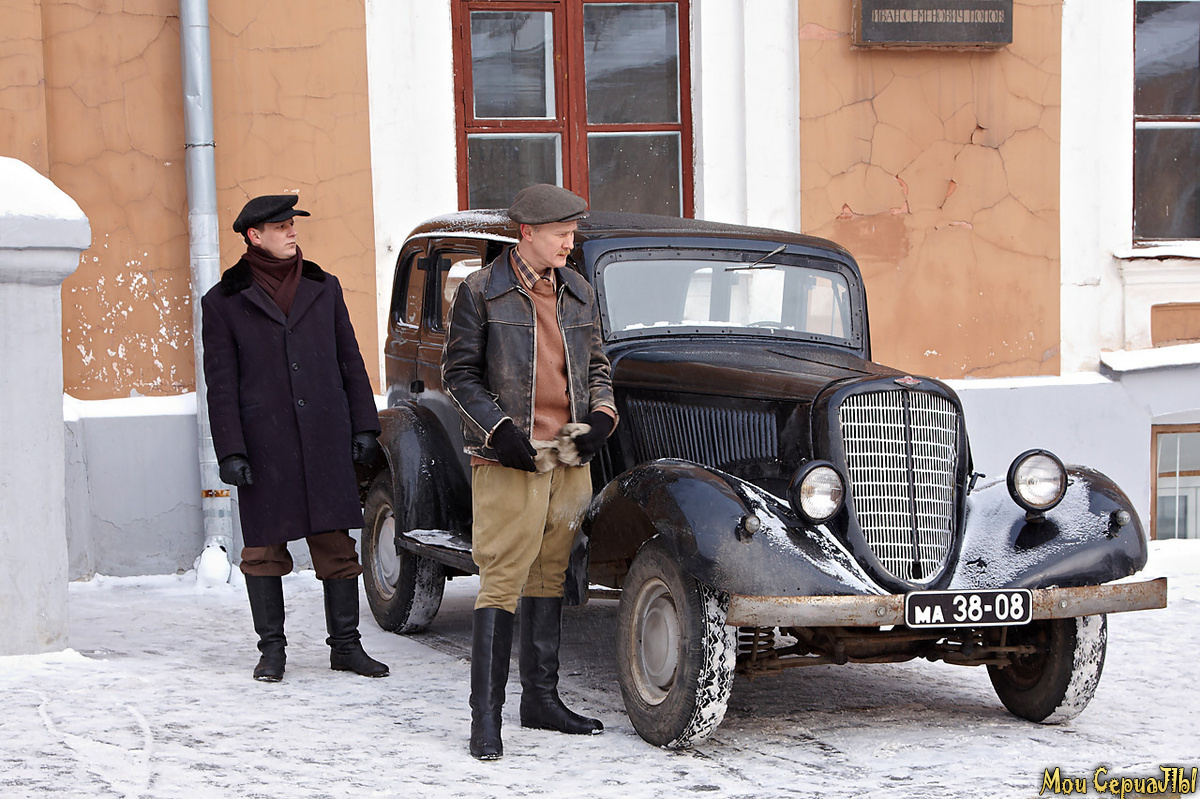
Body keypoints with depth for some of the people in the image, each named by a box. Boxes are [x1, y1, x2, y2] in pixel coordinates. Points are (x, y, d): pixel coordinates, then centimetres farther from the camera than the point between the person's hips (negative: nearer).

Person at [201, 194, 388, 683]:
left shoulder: (323, 288, 12)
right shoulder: (224, 302, 3)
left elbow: (350, 362, 14)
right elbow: (220, 384, 1)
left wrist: (363, 427, 7)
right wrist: (229, 452, -6)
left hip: (325, 441, 2)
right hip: (264, 445, -2)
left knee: (336, 542, 2)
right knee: (264, 547, 2)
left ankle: (345, 644, 10)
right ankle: (271, 648, 13)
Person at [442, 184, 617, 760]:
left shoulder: (577, 292, 13)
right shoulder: (480, 291, -3)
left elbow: (596, 365, 20)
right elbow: (458, 372, -3)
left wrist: (601, 416, 1)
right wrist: (501, 430, -14)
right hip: (507, 458, -5)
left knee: (549, 576, 11)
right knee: (501, 582, -9)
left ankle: (540, 699, 21)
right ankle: (485, 716, -6)